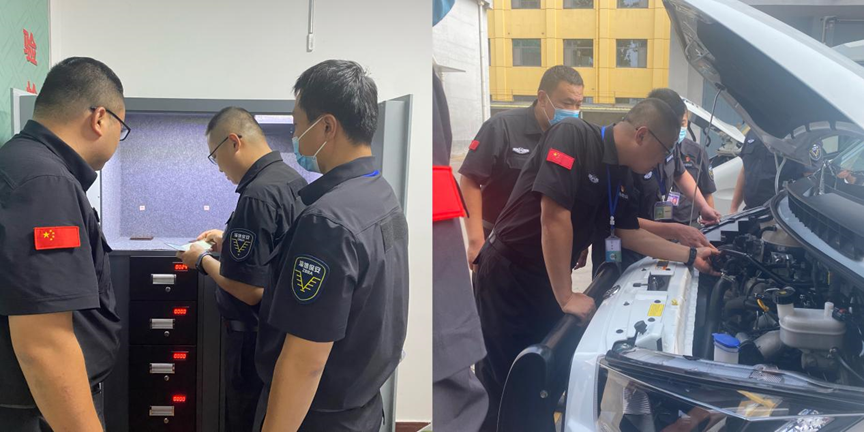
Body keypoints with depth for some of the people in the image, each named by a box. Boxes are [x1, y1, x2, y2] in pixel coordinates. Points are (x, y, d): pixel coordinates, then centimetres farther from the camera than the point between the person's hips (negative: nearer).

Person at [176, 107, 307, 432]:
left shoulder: (256, 195, -24)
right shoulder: (293, 180, 5)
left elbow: (250, 290, -25)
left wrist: (203, 260, -9)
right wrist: (230, 243, 14)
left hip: (257, 337, -9)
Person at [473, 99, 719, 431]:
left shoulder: (621, 179, 4)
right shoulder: (573, 137, -22)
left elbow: (630, 234, 16)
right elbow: (554, 217, -28)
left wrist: (691, 256, 14)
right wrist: (565, 297, -24)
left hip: (548, 278, 8)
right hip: (508, 273, -8)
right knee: (506, 379, 0)